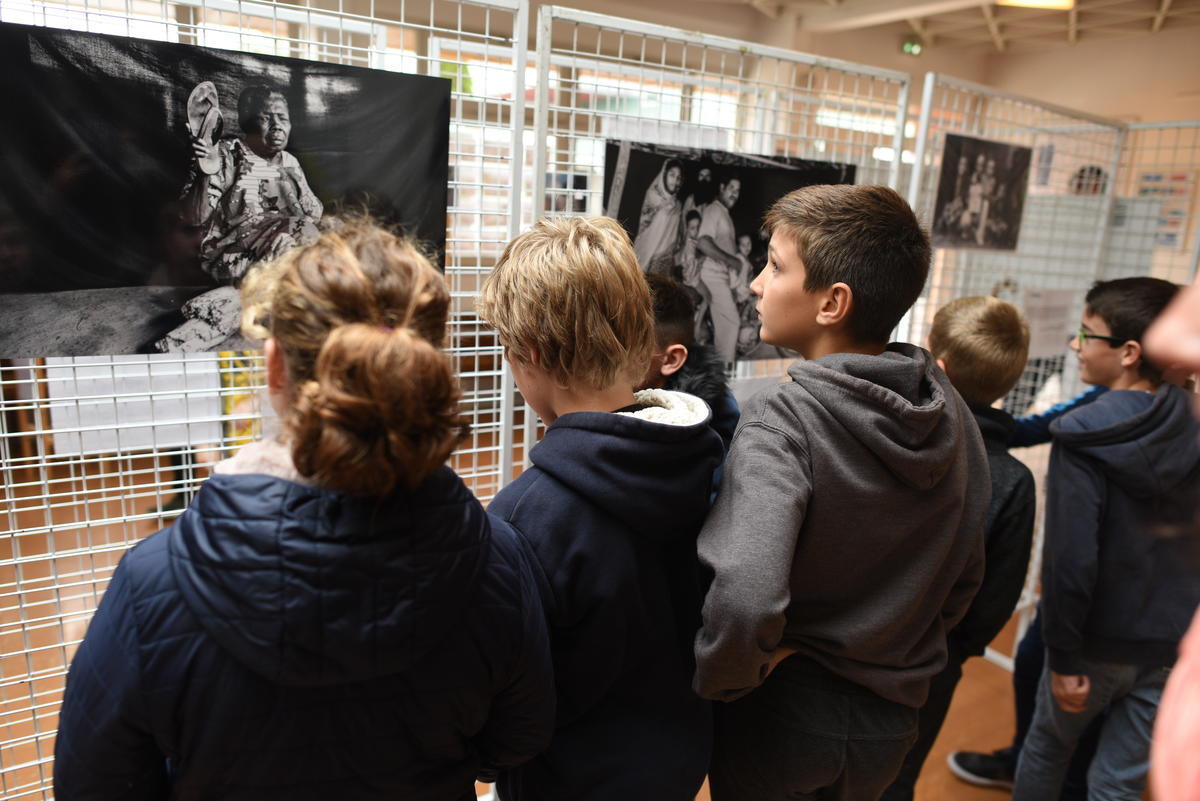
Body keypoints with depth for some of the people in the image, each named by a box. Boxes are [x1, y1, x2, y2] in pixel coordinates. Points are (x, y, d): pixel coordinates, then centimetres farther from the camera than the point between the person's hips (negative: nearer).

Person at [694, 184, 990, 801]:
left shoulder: (780, 420, -27)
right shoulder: (950, 412, -6)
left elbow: (743, 601, -39)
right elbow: (965, 576, 4)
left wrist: (717, 681, -19)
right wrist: (902, 656, 16)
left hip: (780, 718, -5)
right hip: (892, 717, 5)